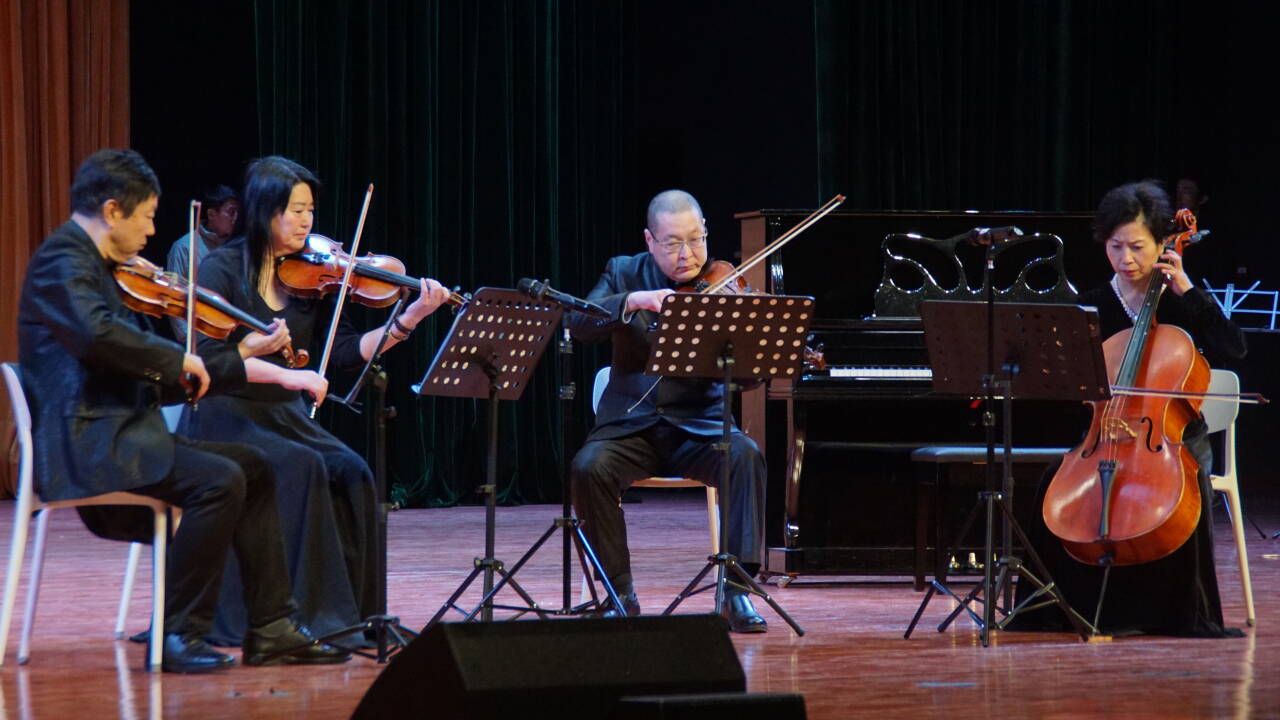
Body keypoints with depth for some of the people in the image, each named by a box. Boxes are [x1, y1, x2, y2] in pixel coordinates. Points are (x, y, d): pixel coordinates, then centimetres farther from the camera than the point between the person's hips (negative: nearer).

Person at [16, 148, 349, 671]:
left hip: (124, 436, 11)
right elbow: (96, 334, -32)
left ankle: (270, 629, 9)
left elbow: (154, 383, 21)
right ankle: (180, 635, -19)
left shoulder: (94, 269, 21)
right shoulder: (62, 261, -9)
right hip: (83, 445, -11)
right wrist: (179, 359, -19)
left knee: (253, 468, 12)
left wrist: (241, 354, 20)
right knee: (219, 480, -25)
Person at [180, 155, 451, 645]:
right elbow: (208, 351, -20)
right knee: (301, 468, -30)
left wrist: (409, 320, -9)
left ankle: (348, 612, -13)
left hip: (286, 417, 5)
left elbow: (345, 352, 3)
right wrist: (284, 374, -30)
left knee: (351, 473, -20)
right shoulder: (222, 270, -7)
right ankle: (302, 611, -25)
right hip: (226, 420, -5)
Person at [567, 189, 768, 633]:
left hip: (698, 426, -1)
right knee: (588, 467, -30)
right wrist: (632, 302, -26)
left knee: (746, 457, -32)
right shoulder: (624, 273, 6)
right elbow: (579, 325, -10)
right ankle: (620, 592, -14)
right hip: (632, 426, 1)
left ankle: (738, 590, -27)